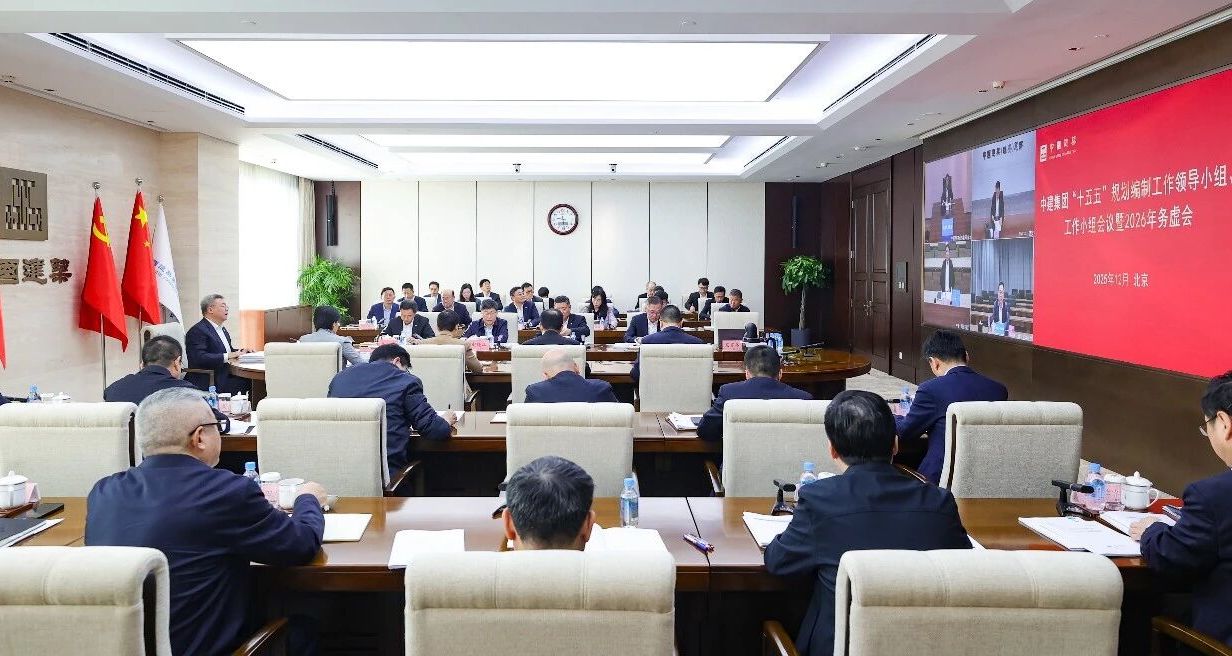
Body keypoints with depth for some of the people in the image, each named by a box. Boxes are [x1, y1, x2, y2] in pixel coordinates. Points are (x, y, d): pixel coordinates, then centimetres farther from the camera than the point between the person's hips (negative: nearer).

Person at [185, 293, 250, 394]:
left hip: (226, 376, 9)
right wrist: (227, 356, -25)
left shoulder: (222, 329, 22)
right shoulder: (198, 330, -9)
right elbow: (199, 358, -21)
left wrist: (241, 352, 6)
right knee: (248, 382, -26)